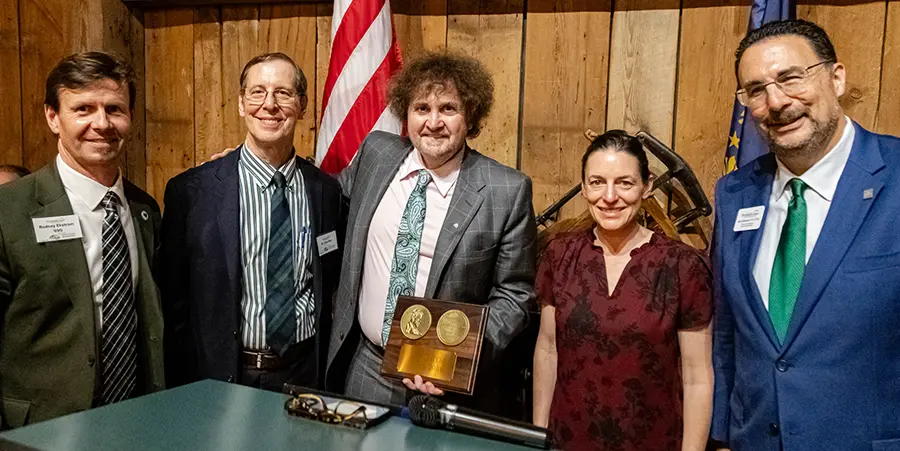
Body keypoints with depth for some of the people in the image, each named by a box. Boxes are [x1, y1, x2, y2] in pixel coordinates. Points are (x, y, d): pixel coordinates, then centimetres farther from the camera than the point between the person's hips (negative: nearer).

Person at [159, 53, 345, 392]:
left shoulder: (327, 191, 0)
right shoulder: (190, 191, -7)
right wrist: (185, 391, -4)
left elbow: (331, 294, 8)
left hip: (304, 376, 2)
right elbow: (174, 303, -3)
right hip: (221, 377, -2)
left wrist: (328, 373, 3)